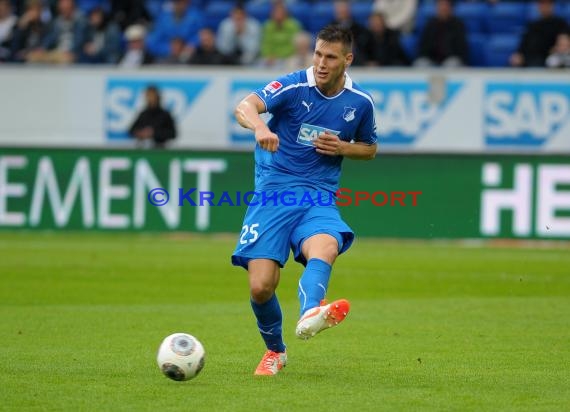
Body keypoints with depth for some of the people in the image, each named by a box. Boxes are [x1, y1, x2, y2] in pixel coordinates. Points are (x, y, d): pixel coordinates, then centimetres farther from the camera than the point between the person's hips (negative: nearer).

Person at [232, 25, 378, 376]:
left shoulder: (360, 103, 3)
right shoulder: (294, 86, -7)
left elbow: (370, 149, 21)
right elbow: (245, 106, -23)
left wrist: (342, 148, -3)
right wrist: (260, 126, -47)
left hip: (319, 198, 1)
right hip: (274, 191, -1)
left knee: (324, 247, -35)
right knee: (261, 288, -9)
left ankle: (310, 314, -61)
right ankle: (275, 351, 20)